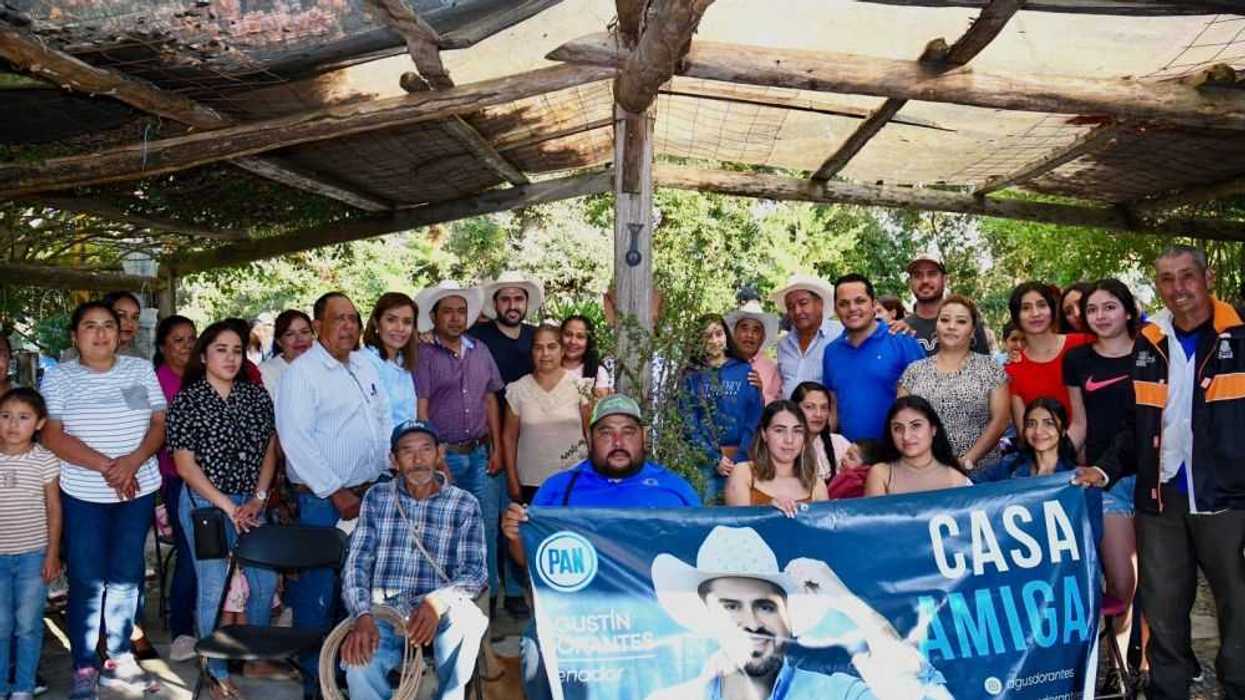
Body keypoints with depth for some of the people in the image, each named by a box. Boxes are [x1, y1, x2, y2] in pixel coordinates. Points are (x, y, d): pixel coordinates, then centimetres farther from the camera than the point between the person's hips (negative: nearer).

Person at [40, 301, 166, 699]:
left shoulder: (140, 369, 5)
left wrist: (133, 461, -16)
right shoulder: (58, 377, 0)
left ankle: (119, 659, 21)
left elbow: (160, 422, 2)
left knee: (126, 575, 9)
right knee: (86, 581, 1)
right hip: (83, 495, -2)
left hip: (139, 489, 2)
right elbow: (52, 435, -9)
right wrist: (105, 466, -19)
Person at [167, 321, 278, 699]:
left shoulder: (256, 395, 3)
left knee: (266, 582, 7)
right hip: (205, 503, -4)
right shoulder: (187, 401, -8)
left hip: (251, 503, 4)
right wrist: (228, 507, -12)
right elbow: (186, 466, -9)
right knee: (213, 589, 2)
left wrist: (258, 499, -4)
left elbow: (269, 450, 8)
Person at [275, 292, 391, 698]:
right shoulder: (302, 371, -10)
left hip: (369, 493, 7)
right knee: (319, 587, 0)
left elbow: (383, 418, 21)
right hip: (323, 499, -7)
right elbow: (294, 438, -17)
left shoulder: (363, 366, 12)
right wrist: (335, 492, -16)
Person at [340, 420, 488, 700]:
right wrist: (363, 615, -17)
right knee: (360, 669, -32)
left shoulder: (465, 504, 6)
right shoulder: (377, 498, 11)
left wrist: (438, 601, -24)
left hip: (438, 613, 0)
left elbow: (475, 571, -2)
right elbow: (357, 563, 3)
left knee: (463, 616, -36)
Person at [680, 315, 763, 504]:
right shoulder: (691, 377, 7)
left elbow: (755, 418, 1)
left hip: (743, 458, 0)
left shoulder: (744, 371, 8)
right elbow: (690, 423, 1)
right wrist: (715, 459, -9)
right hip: (707, 459, 0)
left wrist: (740, 459, -9)